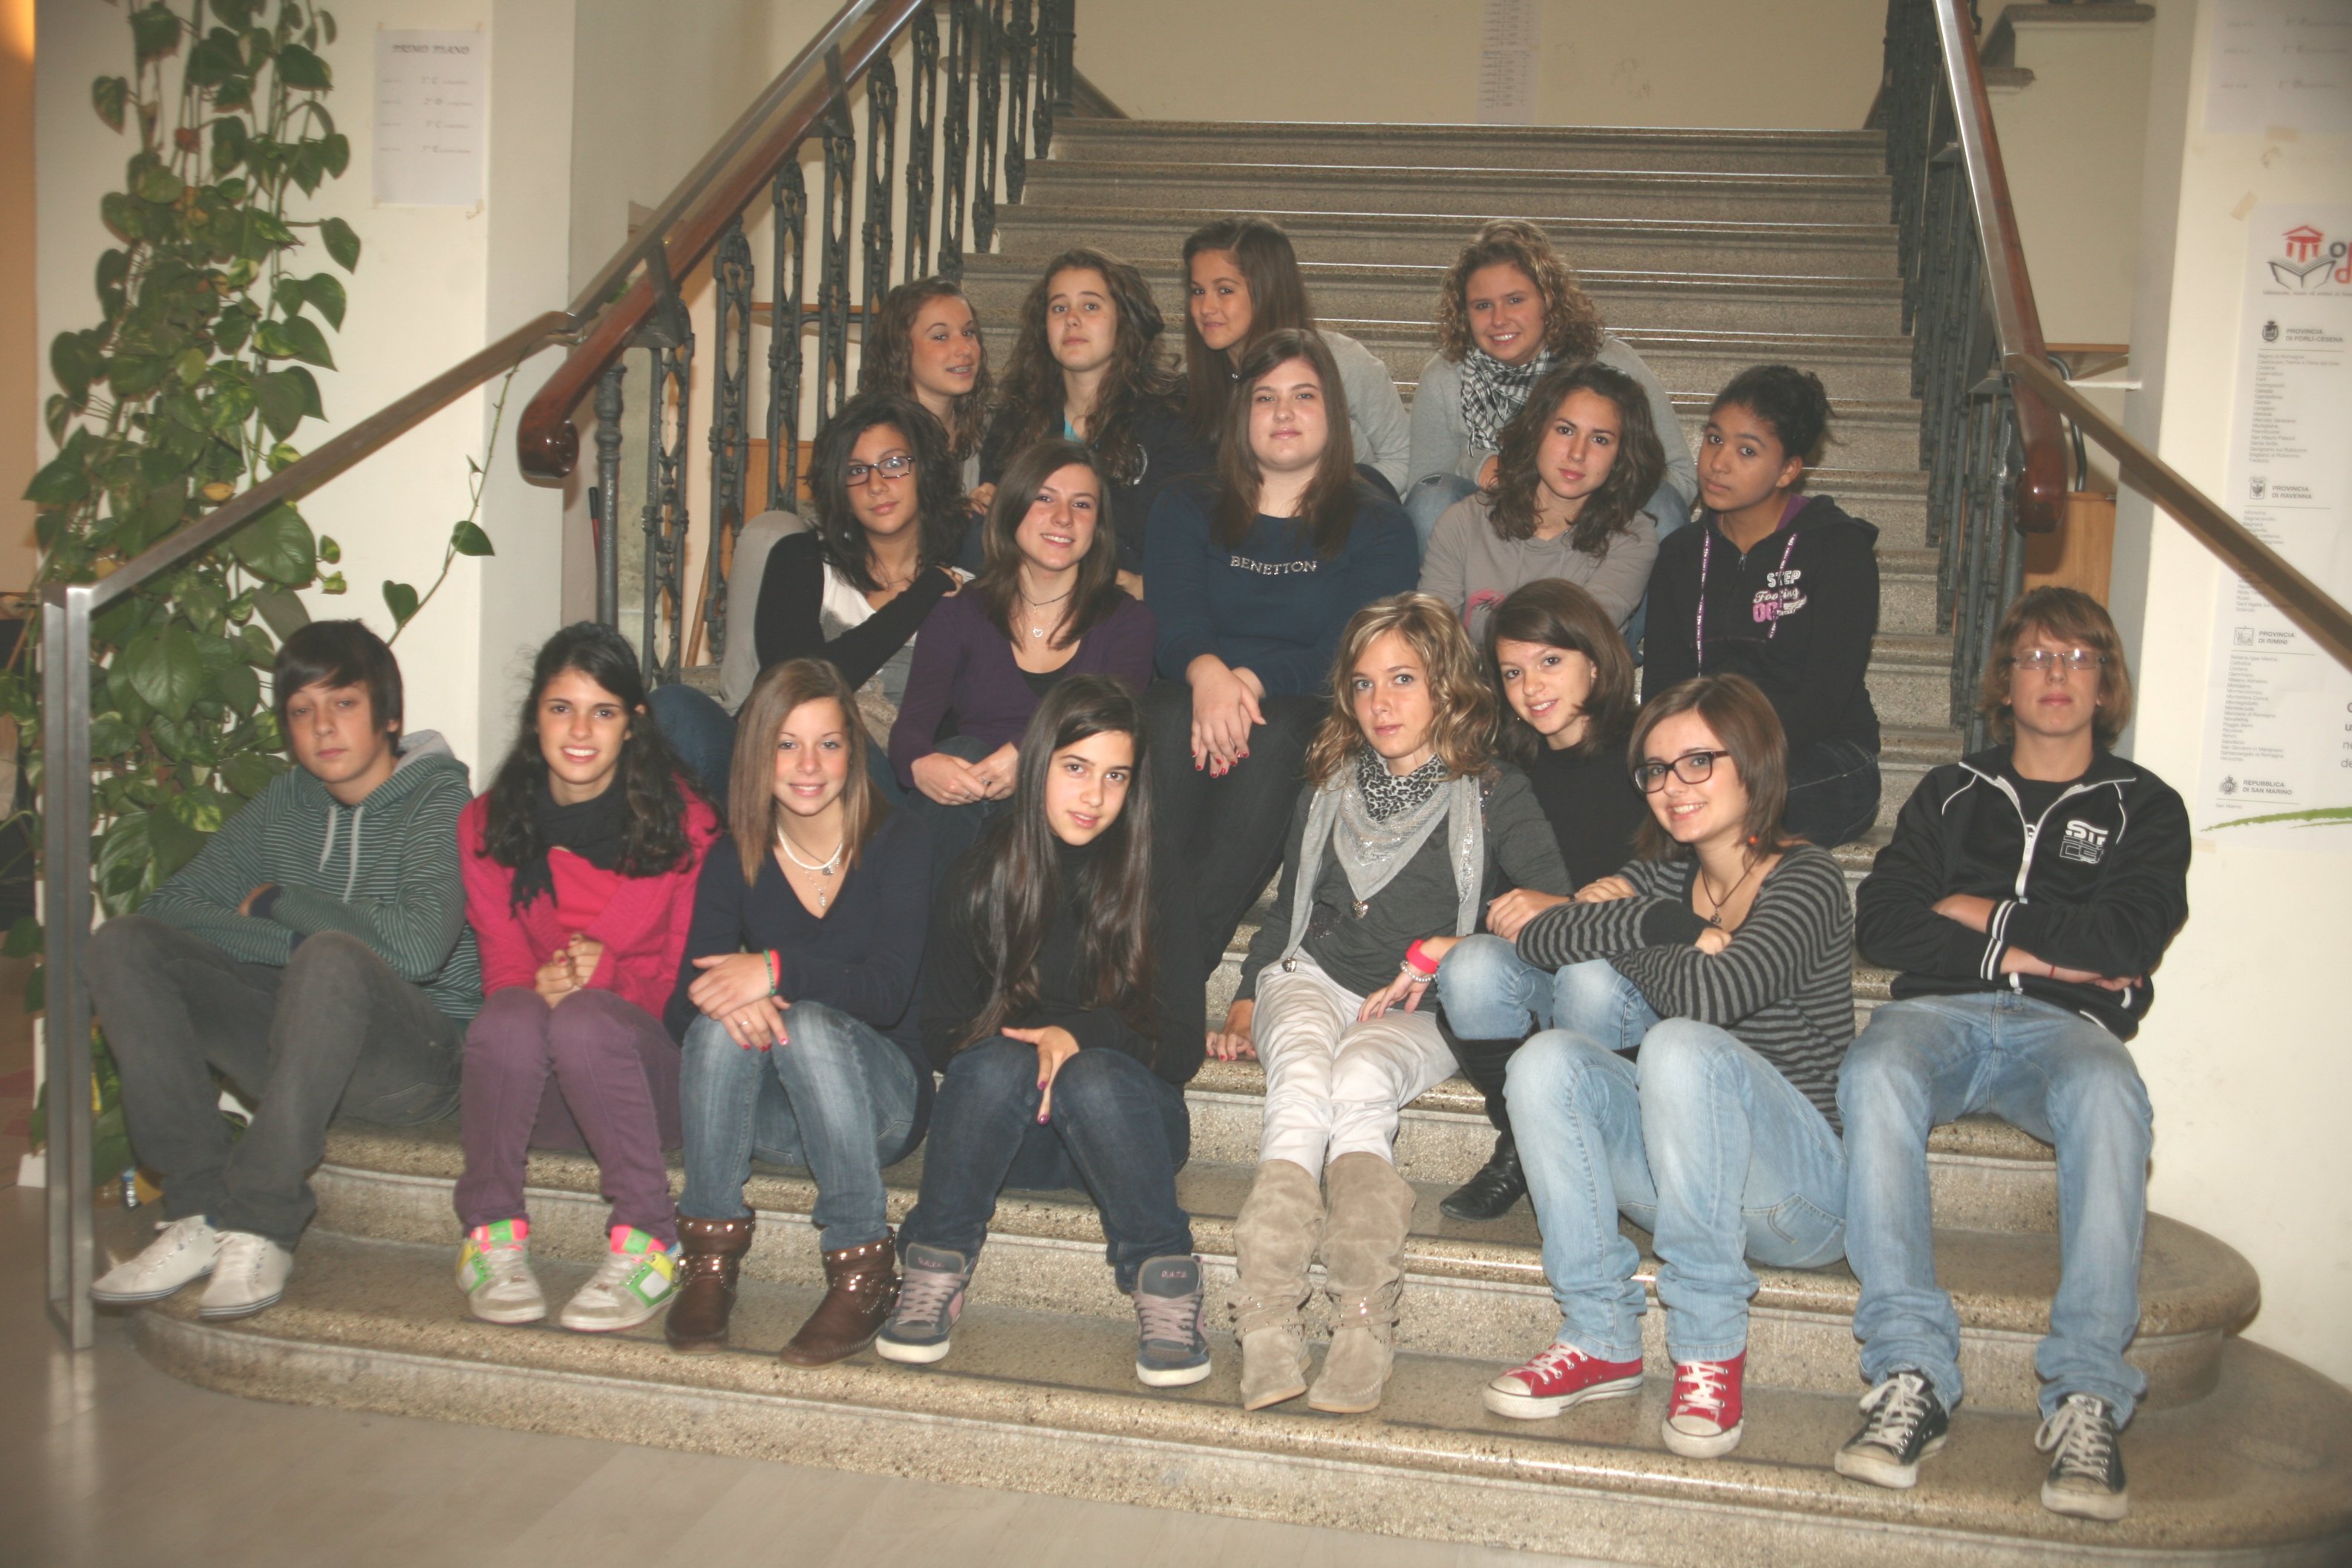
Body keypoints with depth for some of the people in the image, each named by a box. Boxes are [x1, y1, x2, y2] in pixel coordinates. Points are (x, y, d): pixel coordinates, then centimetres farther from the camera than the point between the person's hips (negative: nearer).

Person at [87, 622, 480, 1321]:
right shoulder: (286, 803, 12)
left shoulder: (438, 796, -5)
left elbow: (417, 944, -22)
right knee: (123, 943, -11)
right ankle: (200, 1213, -18)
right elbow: (169, 906, 2)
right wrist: (296, 941, -13)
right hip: (302, 1045, 6)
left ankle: (259, 1226, -27)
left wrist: (275, 903, -8)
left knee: (332, 960, -36)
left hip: (414, 1060, -6)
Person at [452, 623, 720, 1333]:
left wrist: (607, 975, -21)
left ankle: (648, 1246, -25)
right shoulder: (486, 826, 7)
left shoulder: (684, 823, -2)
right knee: (510, 1015, -32)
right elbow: (503, 963, 4)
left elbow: (687, 974, 1)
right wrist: (540, 982, -22)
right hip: (531, 1090, 2)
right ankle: (491, 1236, -19)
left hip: (645, 1070, -2)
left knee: (585, 1020, -35)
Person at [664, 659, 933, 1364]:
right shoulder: (735, 861, 2)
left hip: (881, 1105, -2)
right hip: (769, 1117, 2)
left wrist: (777, 970, -35)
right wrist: (730, 1000, -33)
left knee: (809, 1025, -33)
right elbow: (683, 1005, -9)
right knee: (721, 1024, -28)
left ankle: (863, 1272, -27)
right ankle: (710, 1259, -22)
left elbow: (888, 989, -19)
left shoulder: (899, 843, -6)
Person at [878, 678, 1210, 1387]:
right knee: (998, 1063, -32)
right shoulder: (981, 877, 3)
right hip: (1002, 1126, 1)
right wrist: (1025, 1045, -18)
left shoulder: (1154, 883, 1)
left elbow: (1182, 1048, -2)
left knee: (1094, 1079, -34)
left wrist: (1080, 1035, -20)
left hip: (1122, 1110, -1)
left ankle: (1166, 1285, -25)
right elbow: (942, 1030, 3)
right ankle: (934, 1275, -23)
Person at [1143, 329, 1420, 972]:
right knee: (1172, 723, -34)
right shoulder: (1188, 510, 18)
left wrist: (1253, 680, -21)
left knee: (1269, 740, -36)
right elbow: (1173, 621, 2)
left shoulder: (1376, 525, 11)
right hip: (1197, 692, 2)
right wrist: (1208, 673, -23)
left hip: (1310, 710, -1)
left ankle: (1185, 958, -43)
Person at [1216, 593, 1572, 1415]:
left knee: (1357, 1080, -37)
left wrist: (1438, 952, -13)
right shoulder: (1326, 792, 21)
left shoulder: (1494, 794, 7)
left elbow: (1555, 908, -6)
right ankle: (1265, 1328, -50)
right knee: (1302, 1079, -34)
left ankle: (1363, 1325, -48)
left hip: (1419, 1012, -2)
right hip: (1313, 983, 2)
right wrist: (1244, 1006, 12)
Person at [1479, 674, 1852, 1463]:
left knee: (1680, 1043, -32)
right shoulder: (1668, 877, 11)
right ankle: (1602, 1340, -14)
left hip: (1806, 1186, -6)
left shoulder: (1806, 879, -8)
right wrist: (1658, 924, -18)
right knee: (1545, 1059, -17)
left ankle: (1711, 1348, -22)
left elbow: (1709, 993, -26)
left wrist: (1619, 936, -6)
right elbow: (1537, 938, -4)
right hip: (1686, 1178, 6)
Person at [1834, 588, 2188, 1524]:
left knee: (2107, 1094, -38)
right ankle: (1911, 1374, -39)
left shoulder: (2144, 808, 18)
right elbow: (1881, 922, 8)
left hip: (2065, 1024, -1)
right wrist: (2017, 954, -1)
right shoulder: (1952, 794, 23)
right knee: (1875, 1077, -35)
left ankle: (2088, 1396, -39)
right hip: (1940, 1010, 1)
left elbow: (2126, 943, -1)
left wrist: (1987, 915, 4)